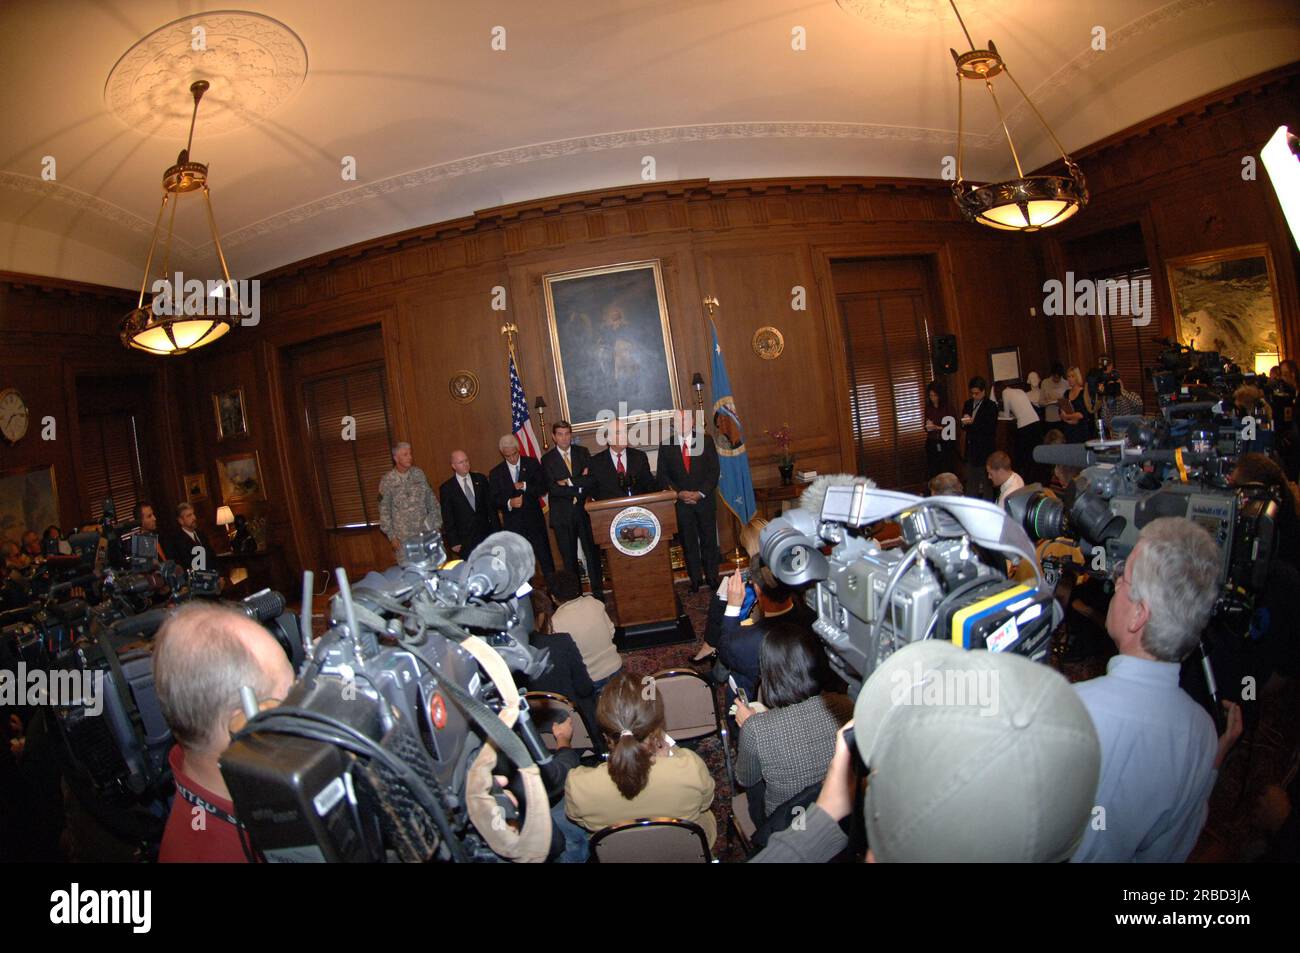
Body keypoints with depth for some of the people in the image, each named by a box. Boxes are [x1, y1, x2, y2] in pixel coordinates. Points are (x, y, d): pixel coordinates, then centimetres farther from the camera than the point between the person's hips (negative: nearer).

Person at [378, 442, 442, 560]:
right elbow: (384, 510, 0)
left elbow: (431, 501, 7)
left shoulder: (418, 473, 4)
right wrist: (391, 536, -2)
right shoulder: (387, 480, -4)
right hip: (403, 536, -2)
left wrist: (436, 524, 5)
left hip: (426, 531, 2)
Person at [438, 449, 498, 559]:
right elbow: (447, 518, 0)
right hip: (465, 541, -2)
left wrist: (496, 530, 4)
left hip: (486, 534, 2)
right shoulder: (446, 488, -2)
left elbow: (491, 505, 8)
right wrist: (453, 542, -3)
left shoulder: (480, 479, 5)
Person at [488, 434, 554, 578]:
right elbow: (492, 501, 1)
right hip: (512, 524, 1)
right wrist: (509, 503, -17)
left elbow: (543, 488, -3)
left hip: (534, 520, 0)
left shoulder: (532, 464, 2)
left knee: (546, 559, 2)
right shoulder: (496, 473, 4)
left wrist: (525, 486, -18)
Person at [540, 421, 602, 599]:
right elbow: (552, 488, -10)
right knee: (569, 556, 8)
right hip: (562, 514, -1)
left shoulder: (582, 452, 6)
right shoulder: (547, 459, 0)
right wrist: (579, 488, -13)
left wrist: (569, 482, -14)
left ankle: (598, 590, 12)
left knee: (592, 551, 2)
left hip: (584, 510, 1)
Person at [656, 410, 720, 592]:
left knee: (709, 540, 7)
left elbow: (714, 470, -1)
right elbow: (662, 475, 2)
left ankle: (712, 577, 19)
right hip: (681, 502, 0)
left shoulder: (706, 440, 1)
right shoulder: (666, 445, 2)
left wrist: (701, 493, -12)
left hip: (705, 500, 0)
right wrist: (679, 493, -12)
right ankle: (695, 579, 14)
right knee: (688, 542, 5)